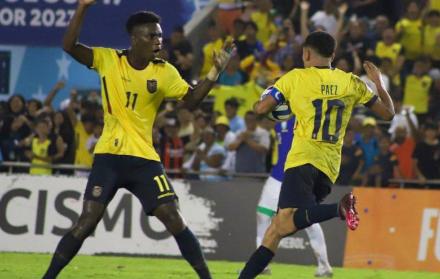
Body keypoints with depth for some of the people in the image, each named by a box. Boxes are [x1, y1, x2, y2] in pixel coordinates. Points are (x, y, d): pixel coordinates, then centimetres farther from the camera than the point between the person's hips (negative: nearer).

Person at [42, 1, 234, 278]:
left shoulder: (165, 72, 0)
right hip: (108, 156, -1)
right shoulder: (108, 59, -3)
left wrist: (215, 71, -18)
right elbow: (69, 46, -13)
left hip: (144, 158, 1)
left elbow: (191, 100, -6)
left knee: (175, 221, -6)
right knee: (87, 223, -7)